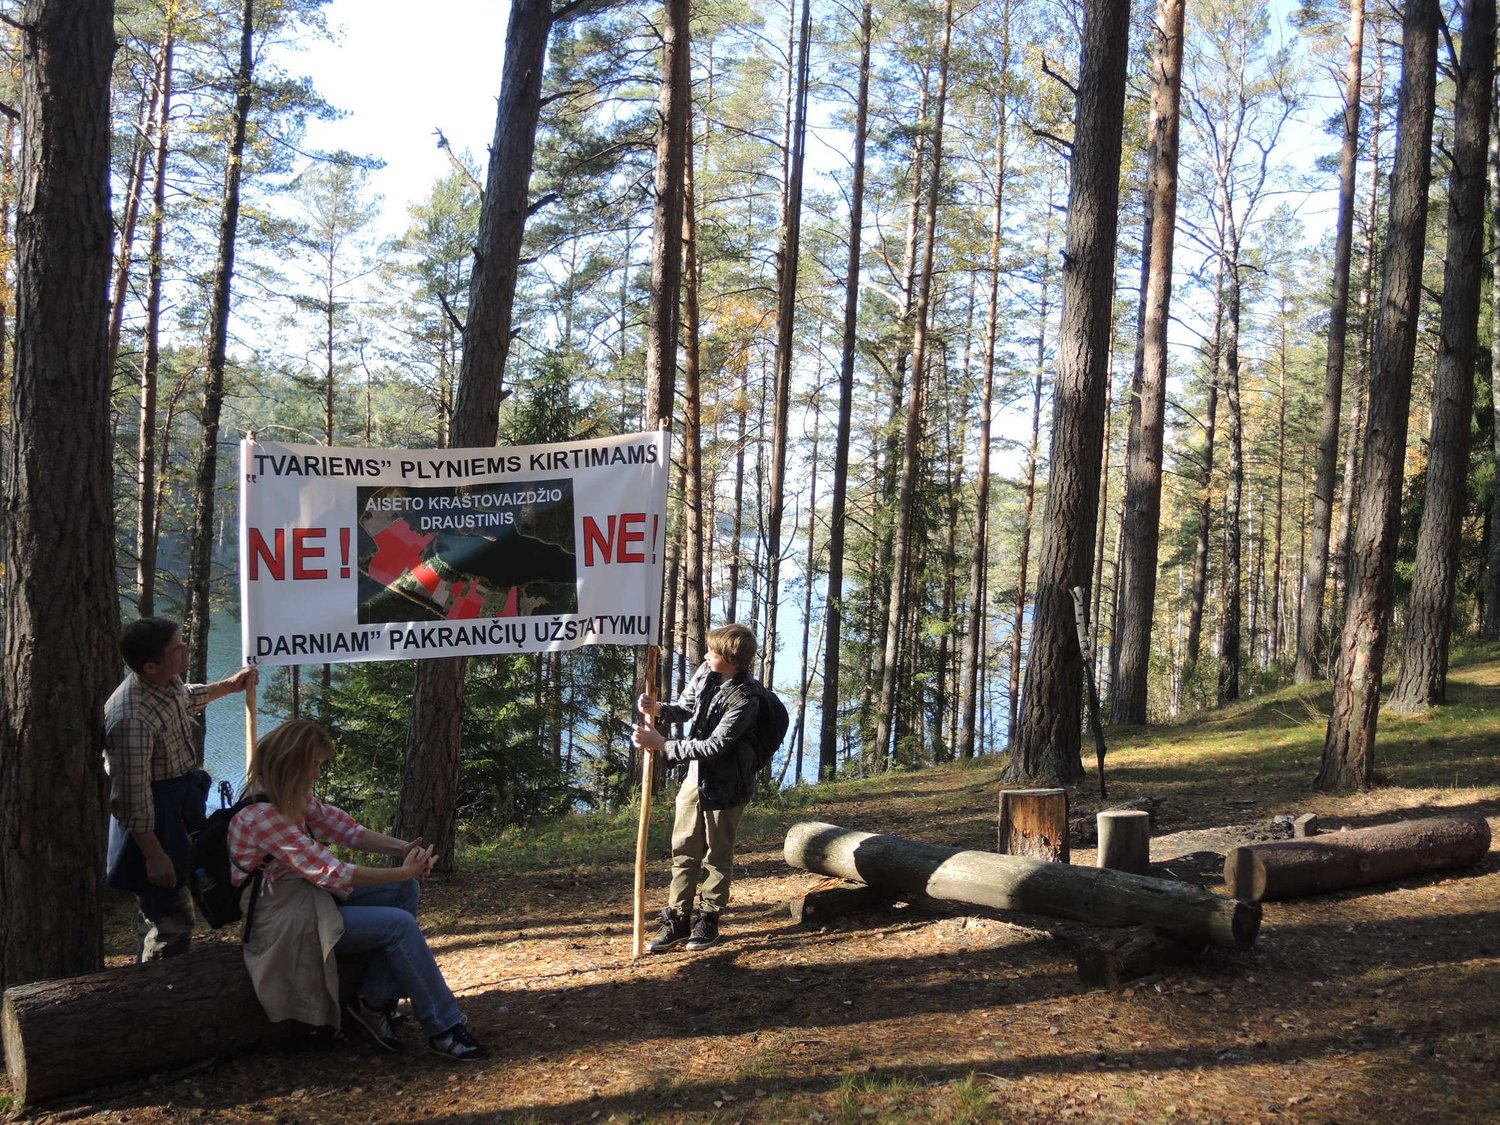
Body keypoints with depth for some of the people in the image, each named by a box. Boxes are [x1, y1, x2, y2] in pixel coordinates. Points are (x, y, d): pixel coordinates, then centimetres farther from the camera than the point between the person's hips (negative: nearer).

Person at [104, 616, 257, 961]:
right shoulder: (132, 718, -35)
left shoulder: (167, 681, -7)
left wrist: (228, 686, 24)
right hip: (155, 816, -10)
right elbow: (132, 799, -30)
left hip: (179, 801, 10)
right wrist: (154, 855, -25)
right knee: (172, 917, -3)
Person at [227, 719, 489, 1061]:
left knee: (406, 891, -2)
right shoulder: (262, 816, -27)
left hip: (309, 894, 10)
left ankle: (375, 1002, -1)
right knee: (400, 924, -17)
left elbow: (345, 828, 1)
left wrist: (404, 849, -15)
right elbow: (332, 873, -26)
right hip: (284, 919, -9)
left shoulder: (293, 797, 2)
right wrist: (403, 872, -20)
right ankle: (444, 1028, -7)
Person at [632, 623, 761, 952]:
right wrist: (660, 709, -10)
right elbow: (687, 707, 12)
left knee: (718, 855, 9)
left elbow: (714, 746, -27)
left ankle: (708, 919, 23)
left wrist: (663, 745, -27)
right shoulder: (705, 670, -4)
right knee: (684, 850, 10)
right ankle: (677, 919, 18)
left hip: (724, 785, -7)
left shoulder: (744, 699, -26)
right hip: (696, 776, 7)